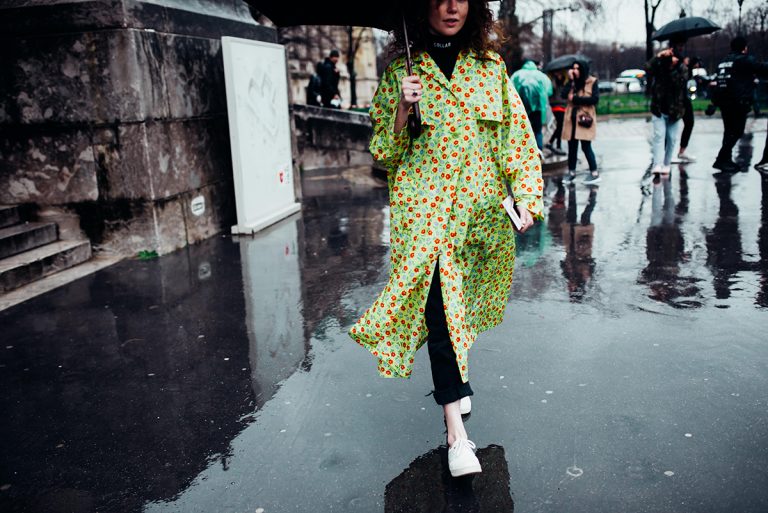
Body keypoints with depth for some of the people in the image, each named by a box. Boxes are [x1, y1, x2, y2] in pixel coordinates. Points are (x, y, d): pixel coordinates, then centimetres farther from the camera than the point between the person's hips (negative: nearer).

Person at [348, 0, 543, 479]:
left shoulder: (491, 64, 8)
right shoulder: (400, 70, 3)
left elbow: (518, 134, 8)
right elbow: (385, 154, 3)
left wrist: (527, 195, -3)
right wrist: (402, 107, -14)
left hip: (482, 203, 3)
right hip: (424, 206, -3)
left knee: (464, 298, 14)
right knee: (438, 306, -11)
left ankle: (455, 377, 43)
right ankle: (456, 430, -7)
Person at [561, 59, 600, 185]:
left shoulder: (592, 81, -1)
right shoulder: (572, 82, 11)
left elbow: (595, 99, -13)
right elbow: (564, 94, -4)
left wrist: (575, 98, -12)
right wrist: (570, 80, -8)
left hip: (585, 118, -5)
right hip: (572, 119, 5)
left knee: (586, 146, -7)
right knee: (572, 146, 9)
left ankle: (595, 173, 0)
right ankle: (571, 172, 19)